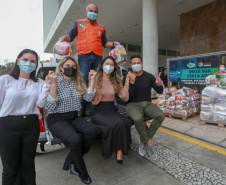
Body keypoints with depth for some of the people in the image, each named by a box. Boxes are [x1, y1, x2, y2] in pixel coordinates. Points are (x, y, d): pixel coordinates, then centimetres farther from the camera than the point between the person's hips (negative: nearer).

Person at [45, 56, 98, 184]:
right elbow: (50, 108, -16)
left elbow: (89, 98, -4)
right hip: (57, 119, -4)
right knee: (75, 140, -31)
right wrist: (53, 84, -23)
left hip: (73, 117, 5)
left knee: (93, 130, -24)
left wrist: (92, 80, -7)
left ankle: (71, 161, -2)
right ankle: (82, 173, -2)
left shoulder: (79, 82, 9)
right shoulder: (55, 82, -6)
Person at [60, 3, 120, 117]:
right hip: (84, 57, -2)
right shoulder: (79, 23, 18)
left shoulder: (101, 28, 24)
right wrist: (64, 38, -8)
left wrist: (113, 44, 6)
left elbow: (105, 43, 23)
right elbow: (70, 37, 14)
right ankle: (82, 108, -1)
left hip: (98, 57, 3)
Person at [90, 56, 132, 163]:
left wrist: (127, 80, -3)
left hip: (111, 109, 3)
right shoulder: (96, 80, -2)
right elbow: (94, 101, -12)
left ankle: (119, 151, -9)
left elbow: (125, 98, 0)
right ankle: (109, 150, -1)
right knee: (111, 125, -29)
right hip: (98, 111, -3)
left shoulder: (116, 81, 10)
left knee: (121, 123, -28)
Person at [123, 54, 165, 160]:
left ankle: (144, 140, -6)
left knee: (161, 115, -24)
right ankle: (149, 143, -6)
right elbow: (128, 97, -10)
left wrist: (159, 85, -20)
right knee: (138, 119, -34)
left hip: (147, 103, 3)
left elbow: (160, 92, 3)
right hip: (133, 104, -3)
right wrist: (131, 83, -25)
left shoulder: (149, 76, 5)